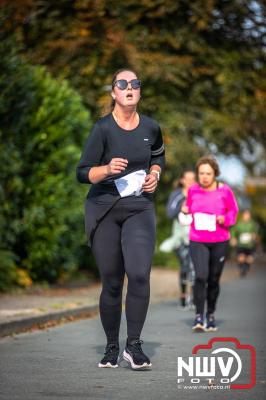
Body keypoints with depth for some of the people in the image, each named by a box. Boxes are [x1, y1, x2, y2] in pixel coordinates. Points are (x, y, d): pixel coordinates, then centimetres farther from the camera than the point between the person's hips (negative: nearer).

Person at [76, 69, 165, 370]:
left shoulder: (151, 128, 3)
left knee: (139, 274, -19)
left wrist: (154, 175, 5)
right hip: (103, 209, -1)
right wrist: (107, 169, -26)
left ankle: (134, 345, -8)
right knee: (111, 282, 3)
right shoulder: (103, 128, -8)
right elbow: (83, 173, -8)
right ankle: (111, 348, 20)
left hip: (140, 209, 2)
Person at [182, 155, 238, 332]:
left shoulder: (224, 190, -4)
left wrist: (224, 219, -15)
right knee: (201, 276, -17)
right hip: (198, 241, 0)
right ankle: (199, 316, -9)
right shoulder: (193, 190, 1)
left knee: (214, 279, 8)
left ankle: (211, 315, 28)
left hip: (220, 242, 0)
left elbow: (233, 211, 4)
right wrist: (186, 212, -2)